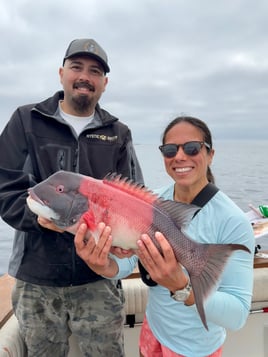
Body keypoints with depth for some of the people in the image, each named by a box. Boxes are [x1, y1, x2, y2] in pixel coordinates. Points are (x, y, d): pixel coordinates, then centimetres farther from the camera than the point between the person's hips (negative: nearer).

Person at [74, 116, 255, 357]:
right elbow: (126, 262, -13)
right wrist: (103, 266, -35)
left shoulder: (233, 222, -25)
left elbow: (238, 315, -26)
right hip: (153, 327, 5)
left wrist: (181, 287, -42)